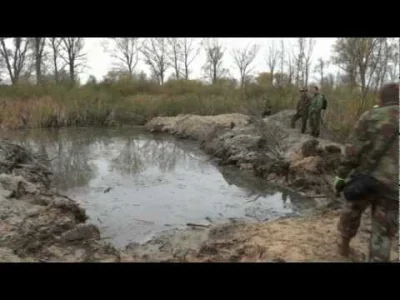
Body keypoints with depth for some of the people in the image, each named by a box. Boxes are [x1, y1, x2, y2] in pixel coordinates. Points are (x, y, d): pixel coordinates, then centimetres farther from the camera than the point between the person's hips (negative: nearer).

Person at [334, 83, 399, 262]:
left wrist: (341, 175, -2)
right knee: (383, 231, 11)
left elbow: (352, 150, -8)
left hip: (365, 178, 0)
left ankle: (344, 244, 42)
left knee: (352, 212, 23)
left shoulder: (370, 116, -2)